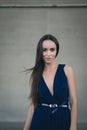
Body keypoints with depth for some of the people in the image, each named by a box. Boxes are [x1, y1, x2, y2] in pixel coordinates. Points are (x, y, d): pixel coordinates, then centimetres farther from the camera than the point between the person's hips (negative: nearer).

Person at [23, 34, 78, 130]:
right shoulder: (35, 74, 2)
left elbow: (73, 102, -5)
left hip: (62, 120, -1)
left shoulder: (66, 70, -3)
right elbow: (33, 104, 5)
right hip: (40, 121, 1)